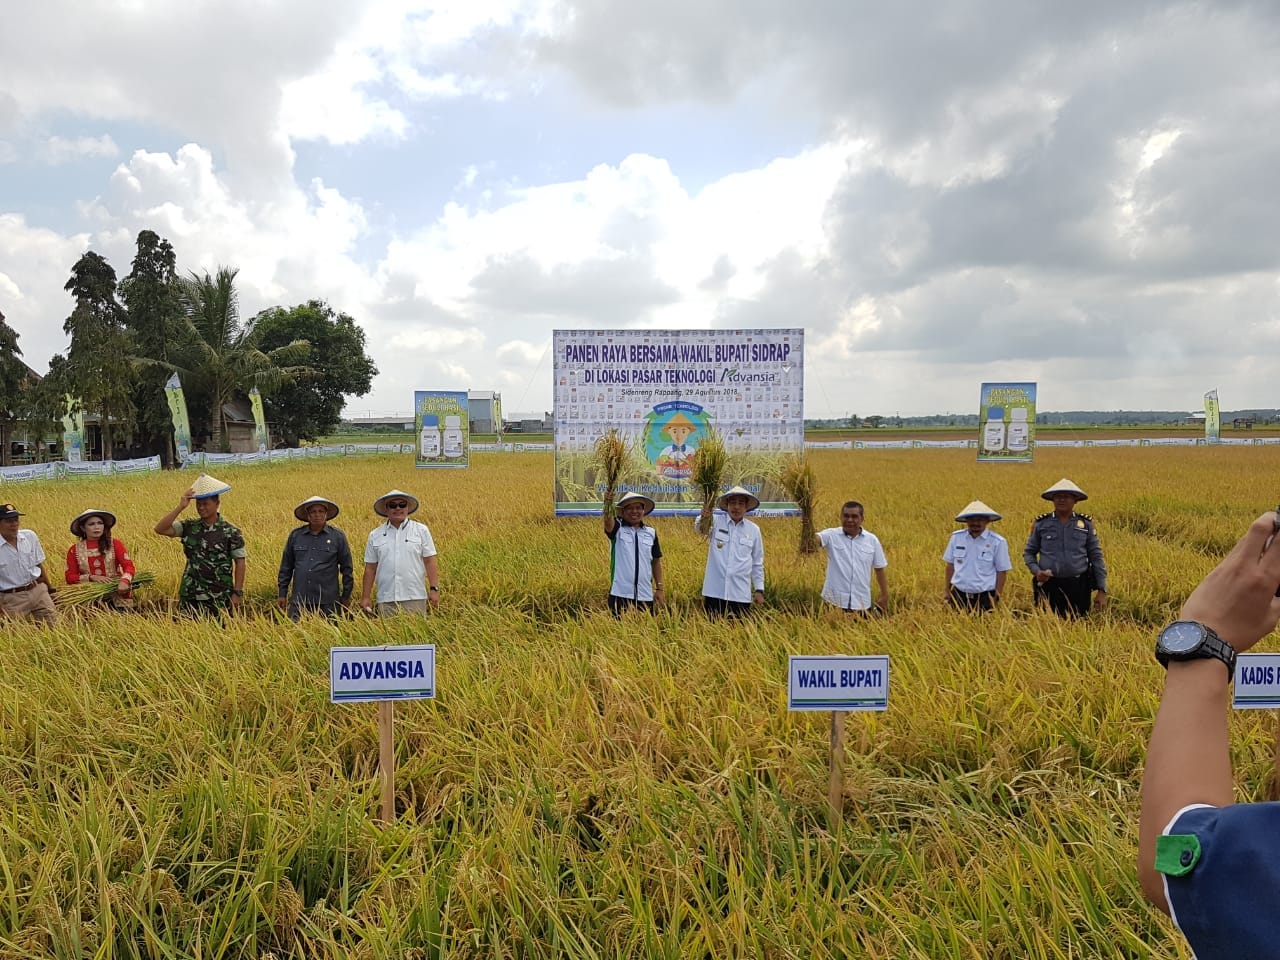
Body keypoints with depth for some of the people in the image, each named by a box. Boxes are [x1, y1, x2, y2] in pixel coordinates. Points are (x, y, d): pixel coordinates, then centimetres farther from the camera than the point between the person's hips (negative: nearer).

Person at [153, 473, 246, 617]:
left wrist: (238, 593, -9)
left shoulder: (230, 532, -4)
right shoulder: (189, 527, 5)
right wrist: (180, 507, -12)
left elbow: (239, 563, -4)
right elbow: (160, 529, -7)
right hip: (190, 596, 3)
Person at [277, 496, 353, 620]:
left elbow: (346, 568, 6)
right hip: (299, 600, 2)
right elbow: (286, 566, 13)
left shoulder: (338, 536, 2)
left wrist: (346, 596, 6)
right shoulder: (295, 535, 7)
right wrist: (282, 593, 11)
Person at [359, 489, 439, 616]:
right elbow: (370, 568, 11)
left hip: (415, 598, -1)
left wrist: (434, 589, -5)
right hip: (386, 600, 2)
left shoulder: (421, 530, 4)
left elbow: (430, 562, 2)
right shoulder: (375, 535, 9)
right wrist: (365, 597, 10)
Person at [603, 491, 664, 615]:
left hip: (645, 596, 3)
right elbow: (607, 519, -23)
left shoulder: (651, 532, 8)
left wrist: (659, 588, 9)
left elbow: (656, 561, 13)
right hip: (620, 594, -3)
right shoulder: (617, 529, 0)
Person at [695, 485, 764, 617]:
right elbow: (699, 527, -23)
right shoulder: (716, 521, 0)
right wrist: (705, 517, -45)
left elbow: (757, 563, 14)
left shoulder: (754, 530, 7)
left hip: (741, 595, 2)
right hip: (714, 593, -2)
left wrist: (759, 589, 11)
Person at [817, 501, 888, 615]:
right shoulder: (832, 535, -3)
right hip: (835, 601, -2)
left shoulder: (872, 540, 3)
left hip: (862, 603, 2)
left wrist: (884, 597, 10)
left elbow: (880, 570, 10)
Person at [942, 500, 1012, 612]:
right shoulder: (956, 537, 1)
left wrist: (997, 597, -2)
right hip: (958, 594, 2)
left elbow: (1002, 571, -2)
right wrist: (947, 589, 10)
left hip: (984, 597, -2)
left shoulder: (998, 542, -7)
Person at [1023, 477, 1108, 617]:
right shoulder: (1041, 524, 3)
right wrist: (1036, 570, -10)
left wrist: (1102, 590, 1)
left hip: (1079, 587, 1)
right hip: (1049, 586, 0)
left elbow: (1096, 557, 5)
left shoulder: (1086, 524, 4)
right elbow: (1028, 552, 10)